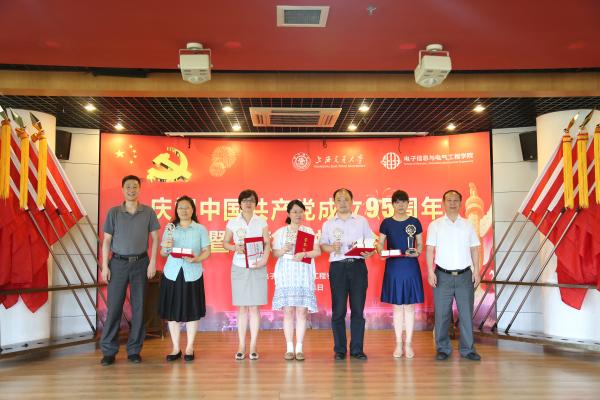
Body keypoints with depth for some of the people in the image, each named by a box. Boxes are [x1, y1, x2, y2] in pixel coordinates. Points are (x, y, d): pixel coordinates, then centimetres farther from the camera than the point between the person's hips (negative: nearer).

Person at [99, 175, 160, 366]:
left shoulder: (148, 212, 3)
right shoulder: (113, 212, 3)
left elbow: (155, 238, 4)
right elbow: (107, 240, 4)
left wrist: (153, 262, -4)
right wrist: (105, 266, -3)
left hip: (140, 263, 0)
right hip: (118, 263, 0)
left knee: (138, 307, 4)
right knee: (114, 306, 0)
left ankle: (134, 350, 13)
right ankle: (109, 350, 9)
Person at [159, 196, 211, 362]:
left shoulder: (200, 229, 6)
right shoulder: (170, 229, 10)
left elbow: (207, 251, 2)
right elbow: (162, 253, 11)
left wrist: (196, 259, -17)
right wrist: (166, 247, -12)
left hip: (192, 274, -1)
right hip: (172, 273, 2)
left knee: (192, 311, 2)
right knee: (172, 311, 3)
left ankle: (190, 348, 14)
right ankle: (175, 348, 14)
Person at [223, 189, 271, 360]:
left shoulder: (262, 222, 5)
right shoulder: (233, 223, 6)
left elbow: (267, 243, 1)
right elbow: (225, 242, 11)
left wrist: (264, 259, -16)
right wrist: (235, 247, -10)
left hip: (257, 267, 0)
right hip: (239, 267, 0)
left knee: (254, 307, 1)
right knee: (242, 307, 4)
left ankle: (253, 347, 8)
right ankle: (241, 346, 11)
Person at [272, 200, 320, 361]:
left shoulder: (309, 231, 11)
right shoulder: (280, 232, 9)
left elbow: (318, 251, 2)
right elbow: (274, 253, 5)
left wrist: (304, 254, -14)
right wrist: (284, 250, -14)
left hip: (304, 275, 1)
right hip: (286, 274, 0)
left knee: (302, 311, -2)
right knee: (288, 311, -2)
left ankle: (299, 348, 5)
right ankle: (289, 348, 6)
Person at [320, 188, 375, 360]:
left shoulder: (361, 221, 10)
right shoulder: (328, 224, 10)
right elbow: (322, 245, 8)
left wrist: (369, 253, -9)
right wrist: (332, 248, -12)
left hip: (358, 265, 0)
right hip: (338, 267, 0)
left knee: (358, 309, 2)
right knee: (338, 310, 1)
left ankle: (357, 349, 11)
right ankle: (339, 350, 11)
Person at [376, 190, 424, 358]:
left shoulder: (414, 222, 4)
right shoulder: (386, 223, 3)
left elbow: (420, 245, 9)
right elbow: (380, 243, 7)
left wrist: (416, 252, -12)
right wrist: (381, 251, -15)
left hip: (411, 267, 0)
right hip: (393, 267, 0)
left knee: (409, 305, 4)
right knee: (397, 306, 6)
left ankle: (408, 343, 14)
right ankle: (398, 344, 15)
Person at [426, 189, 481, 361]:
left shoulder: (467, 225, 9)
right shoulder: (435, 225, 2)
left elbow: (474, 249, 10)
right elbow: (430, 250, -1)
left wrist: (476, 270, 2)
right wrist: (430, 272, -8)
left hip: (465, 275, 2)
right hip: (443, 275, -2)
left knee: (466, 313, 5)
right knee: (442, 314, 3)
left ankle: (467, 349, 16)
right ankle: (443, 349, 14)